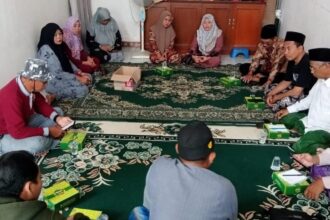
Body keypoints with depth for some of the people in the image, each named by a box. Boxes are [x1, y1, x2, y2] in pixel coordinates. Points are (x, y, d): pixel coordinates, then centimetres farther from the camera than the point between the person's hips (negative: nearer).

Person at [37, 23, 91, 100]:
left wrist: (79, 72, -4)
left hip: (64, 75, 9)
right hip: (52, 82, -9)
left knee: (88, 77, 5)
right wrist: (78, 78, -21)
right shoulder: (46, 50, -24)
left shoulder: (58, 46, 3)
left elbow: (67, 62, 13)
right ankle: (54, 95, -5)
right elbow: (57, 73, -25)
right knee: (82, 90, -18)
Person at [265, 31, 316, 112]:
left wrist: (276, 97, -17)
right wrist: (271, 94, -4)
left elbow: (296, 92, -31)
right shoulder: (292, 61, 0)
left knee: (284, 101, -34)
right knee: (269, 89, 8)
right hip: (297, 90, 10)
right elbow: (286, 82, 10)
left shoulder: (306, 64, -30)